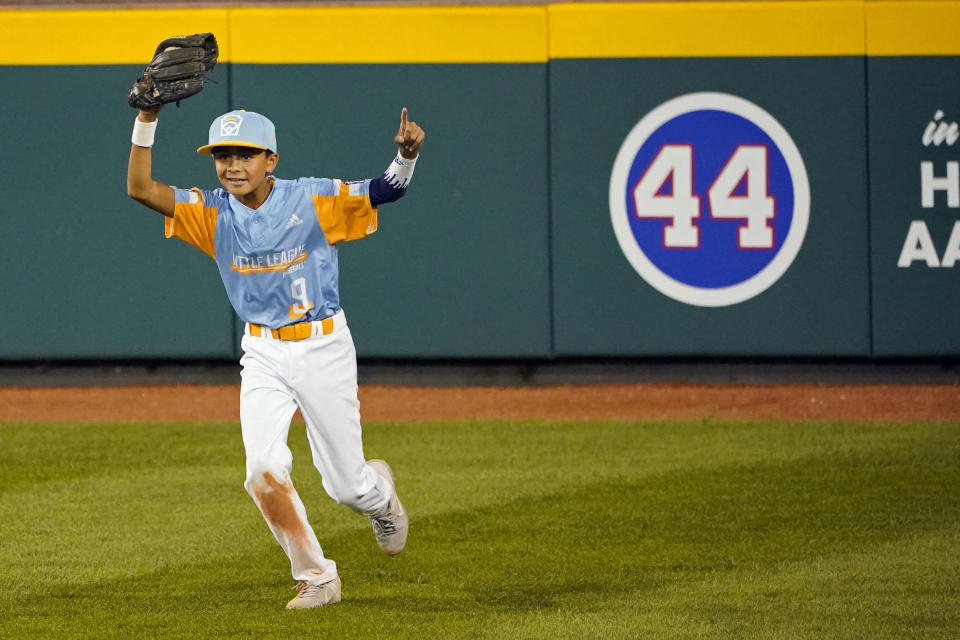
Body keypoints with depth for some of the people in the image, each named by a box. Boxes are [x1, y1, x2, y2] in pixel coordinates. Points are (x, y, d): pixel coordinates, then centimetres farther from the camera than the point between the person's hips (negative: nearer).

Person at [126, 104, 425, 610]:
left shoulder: (312, 201, -12)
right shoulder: (214, 212, -5)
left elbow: (387, 190, -14)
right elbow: (141, 188, -13)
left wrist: (407, 155, -36)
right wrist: (146, 120, -24)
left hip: (324, 348, -3)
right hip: (263, 355, 3)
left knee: (345, 486, 4)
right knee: (264, 469, -16)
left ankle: (379, 492, 43)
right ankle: (317, 578, -2)